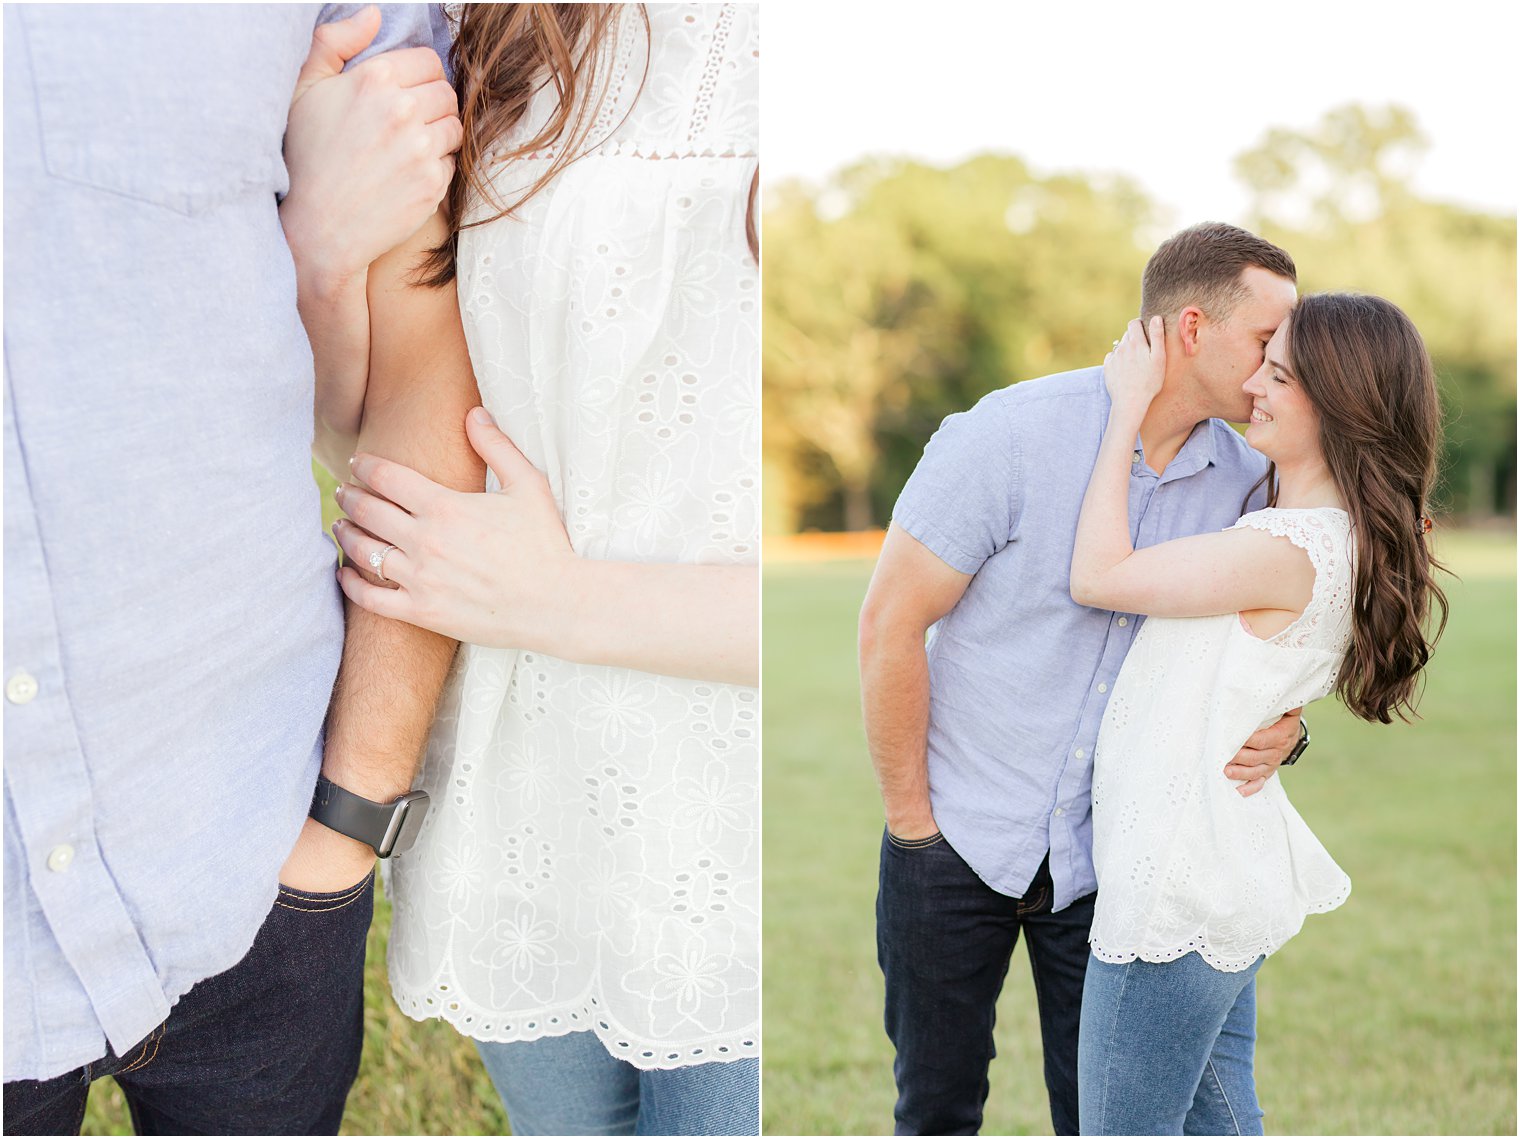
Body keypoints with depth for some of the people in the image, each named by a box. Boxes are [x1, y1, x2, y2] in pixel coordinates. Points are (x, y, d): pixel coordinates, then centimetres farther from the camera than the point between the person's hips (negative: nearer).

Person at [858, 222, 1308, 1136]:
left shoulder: (1245, 479, -3)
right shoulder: (1009, 436, -17)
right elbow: (889, 626, -14)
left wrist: (1283, 728, -16)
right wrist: (912, 819, -9)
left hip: (1110, 853, 3)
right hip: (961, 836, -3)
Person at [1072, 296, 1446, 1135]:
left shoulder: (1296, 549, -22)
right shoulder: (1323, 532, 10)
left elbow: (1095, 578, -16)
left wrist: (1130, 405, -11)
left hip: (1178, 896, -10)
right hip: (1226, 876, 10)